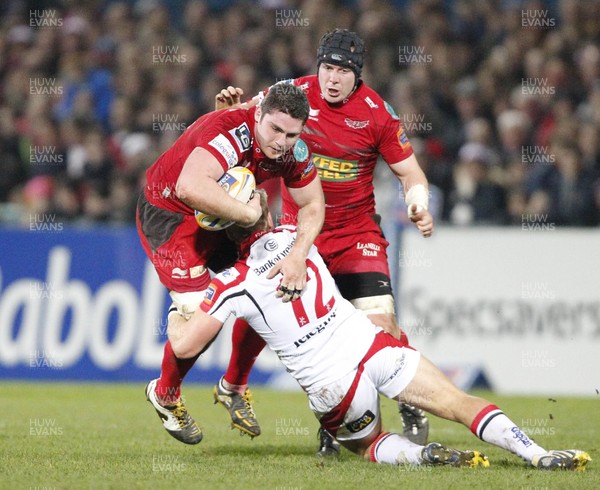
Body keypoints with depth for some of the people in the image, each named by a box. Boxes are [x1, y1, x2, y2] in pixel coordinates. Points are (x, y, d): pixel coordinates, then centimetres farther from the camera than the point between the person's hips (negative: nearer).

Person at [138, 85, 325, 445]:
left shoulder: (293, 150, -15)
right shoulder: (231, 132, -37)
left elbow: (312, 204, -4)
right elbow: (190, 187, -53)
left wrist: (298, 255, -22)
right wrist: (248, 213, -42)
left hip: (224, 215, 7)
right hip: (168, 212, -7)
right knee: (199, 313, -17)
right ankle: (165, 395, 10)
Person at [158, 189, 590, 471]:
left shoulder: (233, 285, -6)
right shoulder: (293, 235, 5)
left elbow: (184, 346, -4)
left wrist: (177, 317, 16)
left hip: (332, 389, -2)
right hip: (372, 346, 2)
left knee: (367, 444, 25)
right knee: (462, 404, 3)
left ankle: (420, 454, -7)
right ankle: (537, 454, -16)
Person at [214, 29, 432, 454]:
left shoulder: (377, 113, -9)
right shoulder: (294, 94, -8)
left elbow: (409, 170, -1)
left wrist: (419, 205, -21)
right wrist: (228, 106, -19)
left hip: (356, 231, -1)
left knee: (381, 319, -13)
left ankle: (410, 405, 7)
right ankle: (232, 386, 22)